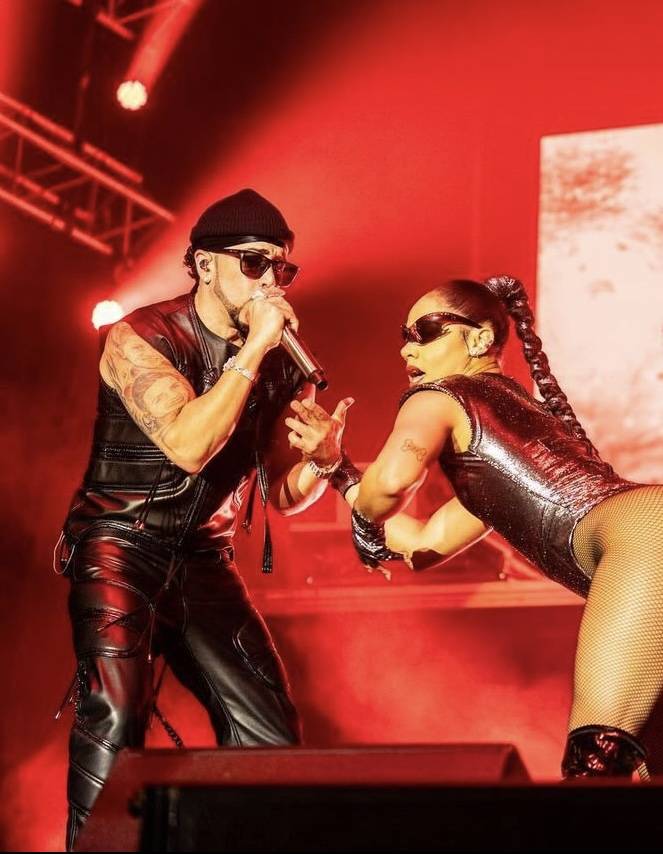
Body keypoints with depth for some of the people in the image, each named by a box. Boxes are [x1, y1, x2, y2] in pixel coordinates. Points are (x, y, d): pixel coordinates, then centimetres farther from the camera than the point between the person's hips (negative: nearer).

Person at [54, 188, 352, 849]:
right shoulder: (138, 339, -9)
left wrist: (321, 459, -13)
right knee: (115, 714, -24)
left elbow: (285, 494, 10)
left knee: (272, 732, -2)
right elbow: (188, 444, -24)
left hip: (204, 561, 6)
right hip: (120, 548, -5)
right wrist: (252, 349, -22)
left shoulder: (280, 366, 6)